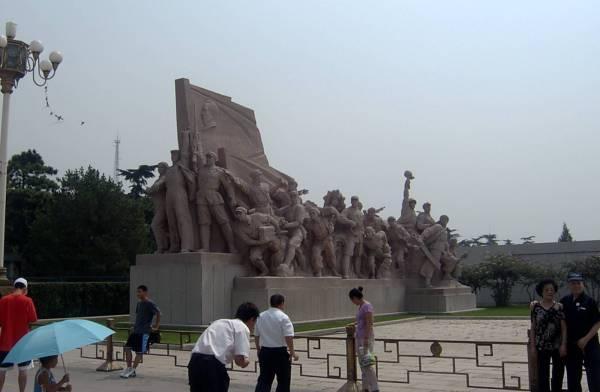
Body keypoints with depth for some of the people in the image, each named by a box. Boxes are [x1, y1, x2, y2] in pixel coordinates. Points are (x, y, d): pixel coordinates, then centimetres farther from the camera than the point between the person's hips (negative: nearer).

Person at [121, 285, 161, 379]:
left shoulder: (150, 304, -11)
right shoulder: (139, 303, 14)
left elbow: (158, 313, -16)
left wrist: (156, 327, -15)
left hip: (144, 332, -8)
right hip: (136, 330, 8)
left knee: (139, 352, -4)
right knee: (127, 347, 3)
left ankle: (132, 371, 2)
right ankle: (129, 368, 12)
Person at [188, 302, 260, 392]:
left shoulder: (220, 322, 30)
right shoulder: (243, 327, 6)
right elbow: (239, 360, -3)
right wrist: (245, 362, 18)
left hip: (194, 362, 8)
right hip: (213, 365, -8)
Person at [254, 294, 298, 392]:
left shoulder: (261, 316, 6)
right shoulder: (283, 317, -13)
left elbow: (256, 335, 14)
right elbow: (288, 337, -18)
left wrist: (258, 349, 27)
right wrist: (292, 352, -8)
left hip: (265, 351, 5)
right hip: (280, 352, -5)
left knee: (264, 380, 10)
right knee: (283, 380, 8)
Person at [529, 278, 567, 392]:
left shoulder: (559, 307, -1)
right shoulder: (536, 307, -1)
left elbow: (564, 327, -3)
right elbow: (533, 328, 2)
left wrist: (563, 345, -10)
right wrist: (533, 345, -2)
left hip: (558, 346, 0)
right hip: (542, 347, 0)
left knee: (558, 374, 11)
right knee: (543, 375, 5)